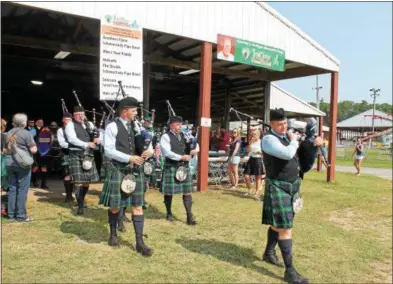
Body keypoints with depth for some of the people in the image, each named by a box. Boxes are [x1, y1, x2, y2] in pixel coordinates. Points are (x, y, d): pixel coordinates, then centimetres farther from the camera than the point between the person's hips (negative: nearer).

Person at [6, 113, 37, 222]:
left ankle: (11, 213, 19)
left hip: (10, 163, 6)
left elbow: (5, 149, 21)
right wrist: (33, 146, 6)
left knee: (12, 189, 12)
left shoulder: (9, 133, 10)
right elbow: (33, 150, -13)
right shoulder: (26, 133, -11)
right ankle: (21, 215, 3)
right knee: (22, 190, 0)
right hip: (22, 164, -6)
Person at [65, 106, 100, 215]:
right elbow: (72, 139, -16)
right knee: (78, 181, -6)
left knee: (87, 180, 9)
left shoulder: (88, 124, 16)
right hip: (76, 155, -5)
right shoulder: (70, 125, -2)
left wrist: (98, 139, -8)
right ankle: (80, 205, 1)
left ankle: (82, 200, 31)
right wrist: (86, 144, -25)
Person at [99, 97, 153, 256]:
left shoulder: (136, 127, 11)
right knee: (115, 205, 8)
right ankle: (113, 234, 32)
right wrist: (129, 158, -19)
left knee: (137, 206, 3)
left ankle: (140, 242, 7)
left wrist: (149, 151, -9)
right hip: (118, 170, -5)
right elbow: (109, 151, -14)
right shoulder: (112, 127, -7)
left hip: (135, 171, 5)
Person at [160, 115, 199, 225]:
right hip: (171, 167, -5)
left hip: (184, 167, 5)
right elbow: (167, 152, -19)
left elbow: (195, 144, 14)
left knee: (187, 191, 3)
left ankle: (189, 216, 7)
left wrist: (195, 150, -10)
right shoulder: (166, 137, -7)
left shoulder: (183, 135, 12)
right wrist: (181, 157, -25)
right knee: (169, 192, 6)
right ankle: (169, 213, 24)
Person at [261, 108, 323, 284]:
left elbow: (300, 153, 17)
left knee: (278, 223, 20)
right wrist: (293, 141, -13)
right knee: (285, 228, -7)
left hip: (291, 186, 8)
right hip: (278, 187, -8)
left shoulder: (287, 136, 9)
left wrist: (313, 144, 0)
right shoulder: (268, 139, -17)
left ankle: (268, 253, 38)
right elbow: (288, 154, -31)